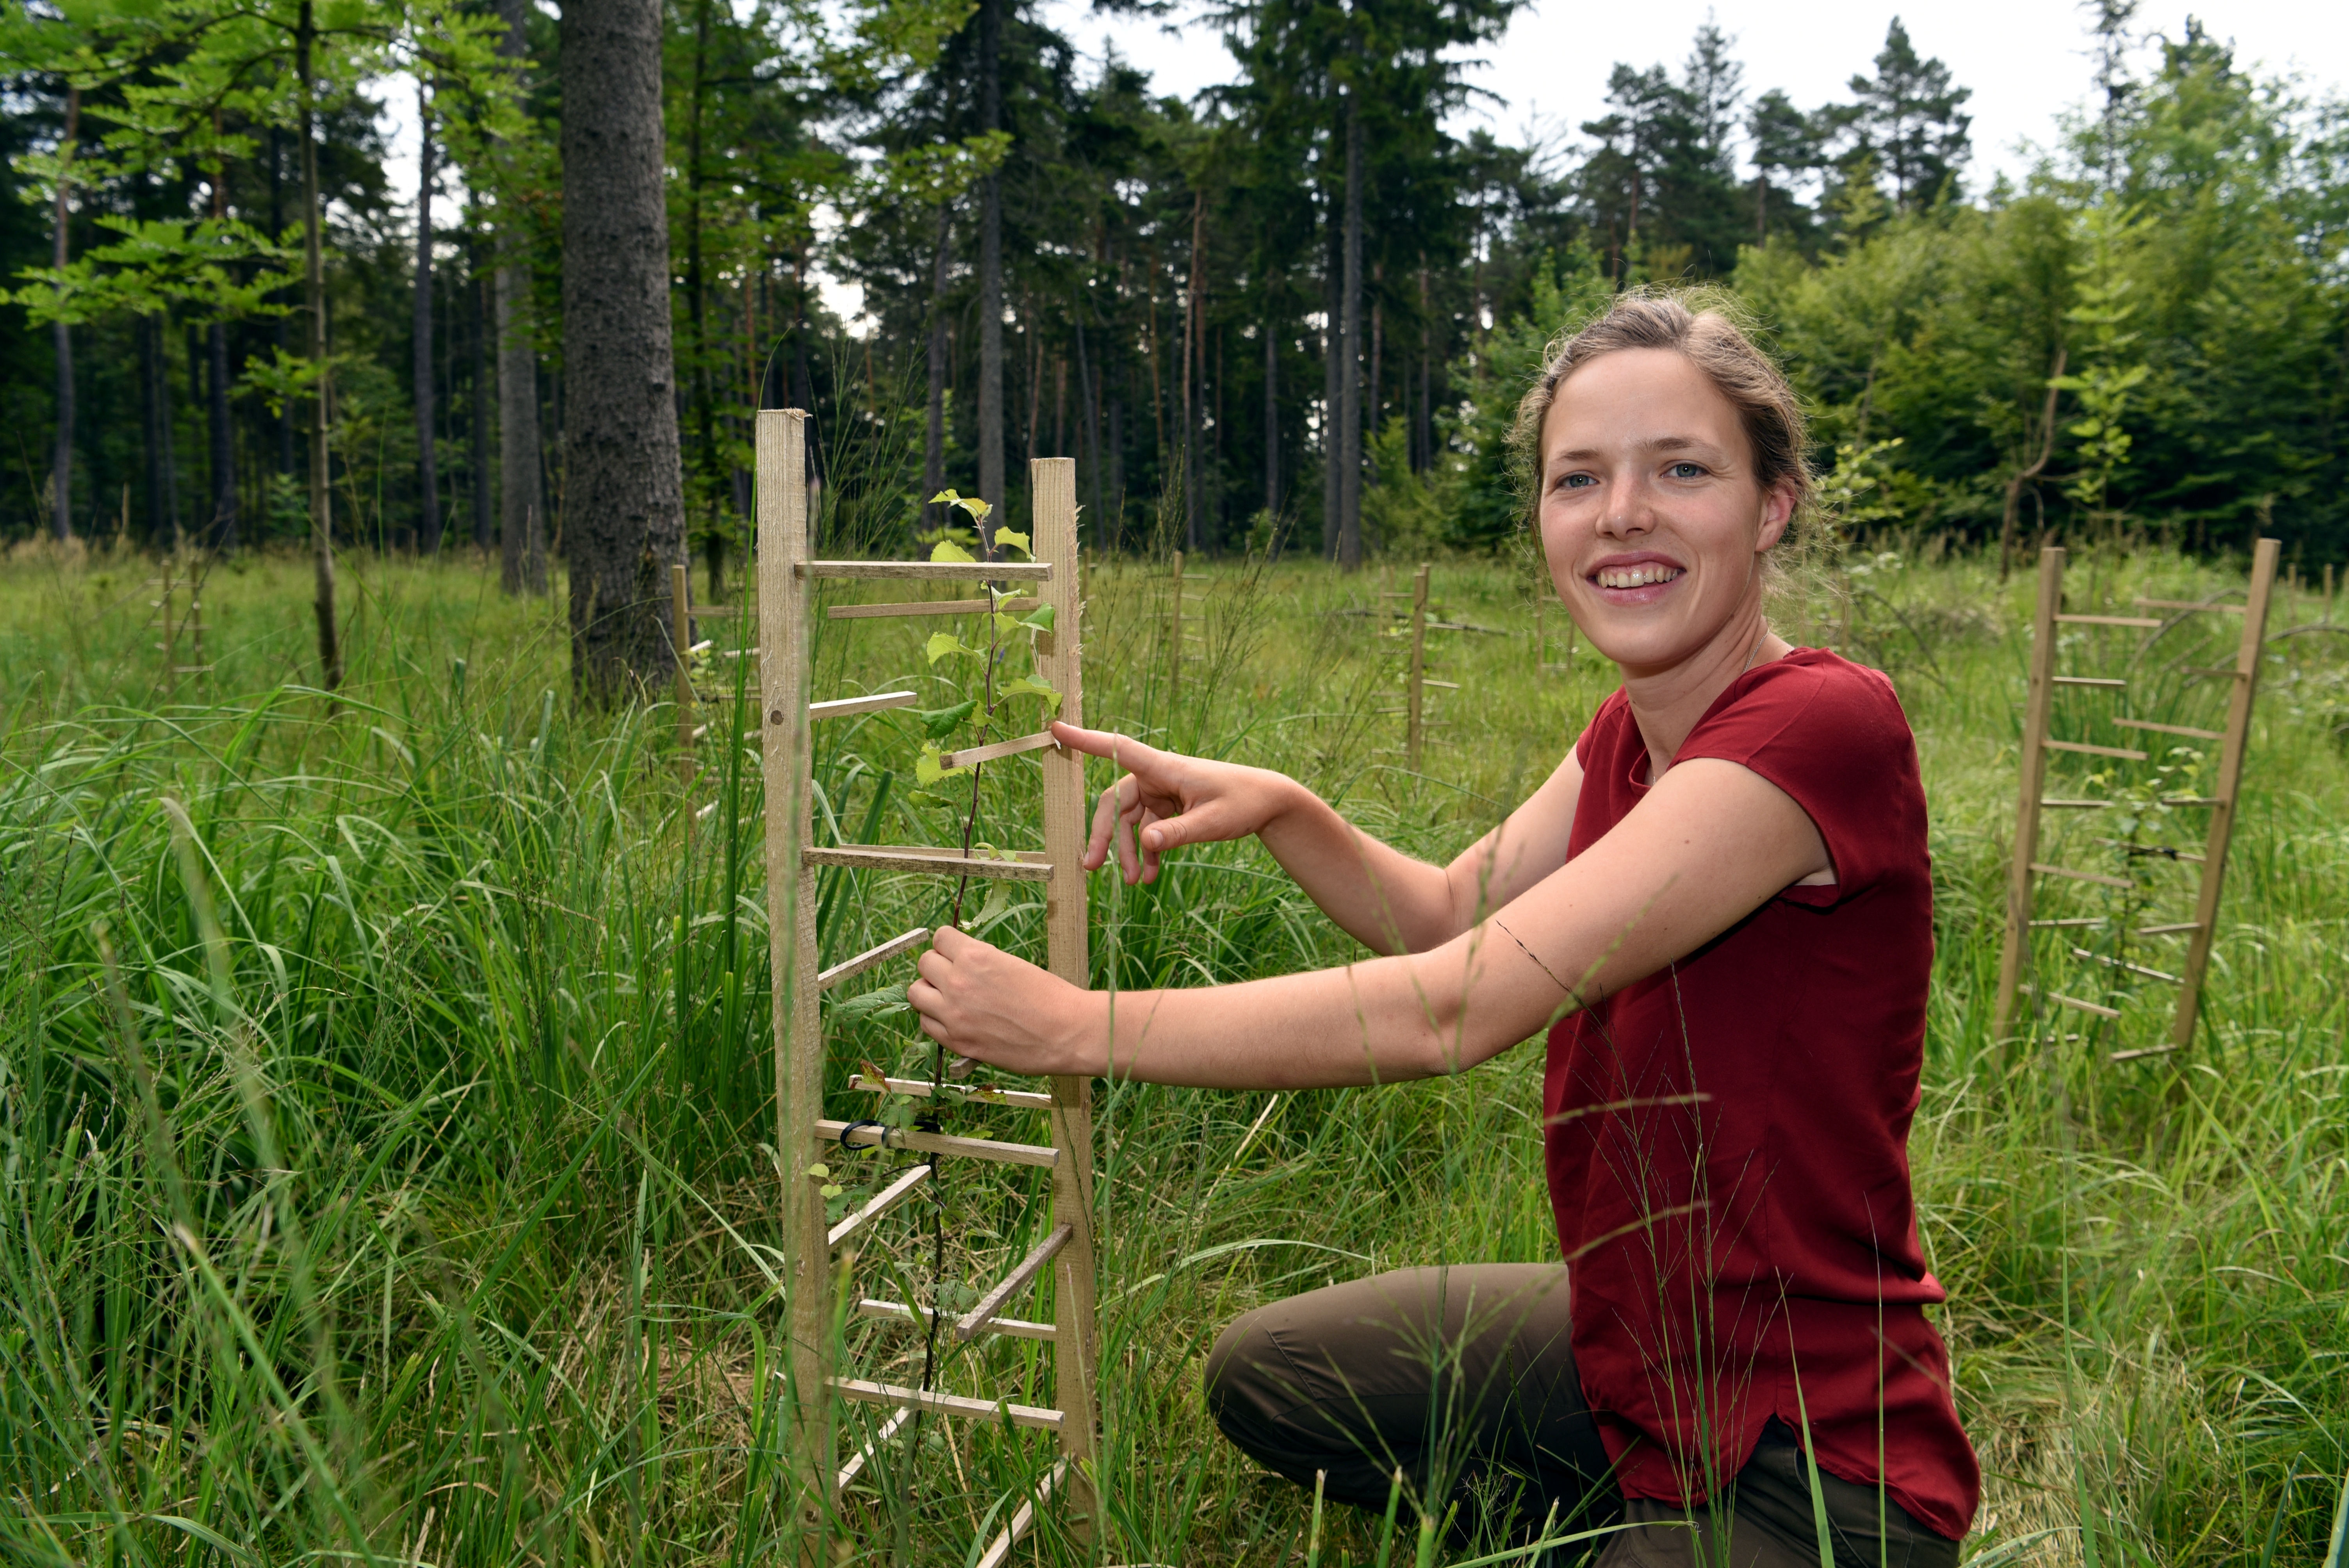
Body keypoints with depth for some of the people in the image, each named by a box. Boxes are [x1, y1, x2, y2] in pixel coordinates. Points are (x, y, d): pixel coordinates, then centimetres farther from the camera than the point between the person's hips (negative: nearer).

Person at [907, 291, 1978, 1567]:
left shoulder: (1824, 724, -27)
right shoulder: (1630, 733, 2)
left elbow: (1453, 1010, -31)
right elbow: (1452, 917, 8)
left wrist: (1079, 1025, -23)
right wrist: (1277, 809, -12)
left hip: (1805, 1456, -8)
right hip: (1631, 1341, 8)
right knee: (1263, 1376, 15)